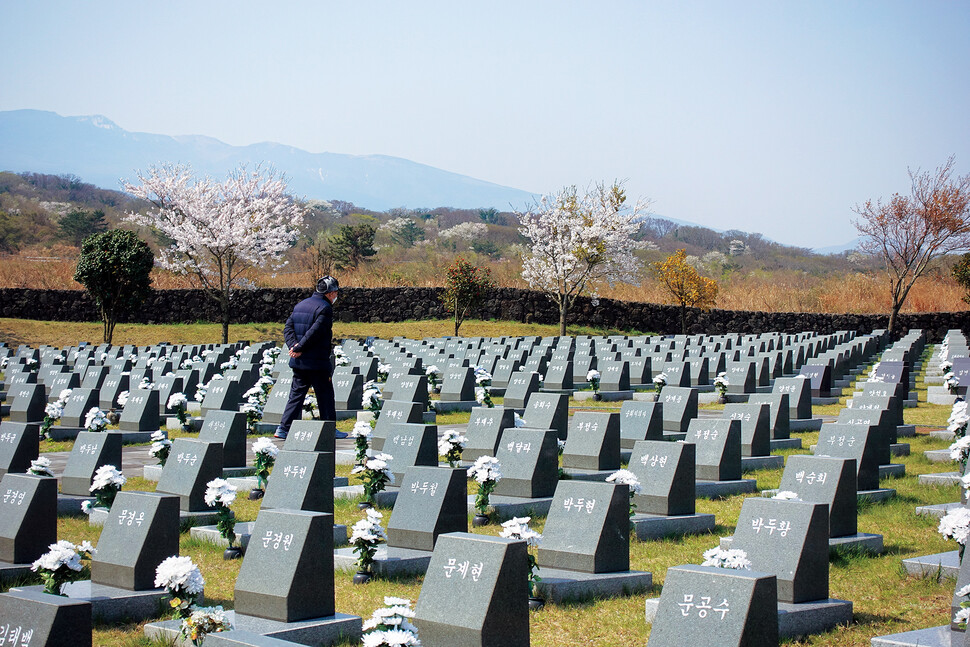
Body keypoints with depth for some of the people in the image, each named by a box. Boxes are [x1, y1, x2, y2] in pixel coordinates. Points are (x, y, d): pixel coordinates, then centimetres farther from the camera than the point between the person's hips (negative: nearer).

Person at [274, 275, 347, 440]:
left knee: (296, 395, 10)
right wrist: (298, 348, -16)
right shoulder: (325, 308, -12)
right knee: (325, 395, 5)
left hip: (298, 362, 7)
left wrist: (294, 345, -7)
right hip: (317, 363, -7)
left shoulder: (300, 305, 14)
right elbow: (314, 332, -21)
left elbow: (288, 328, 7)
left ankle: (283, 428, 4)